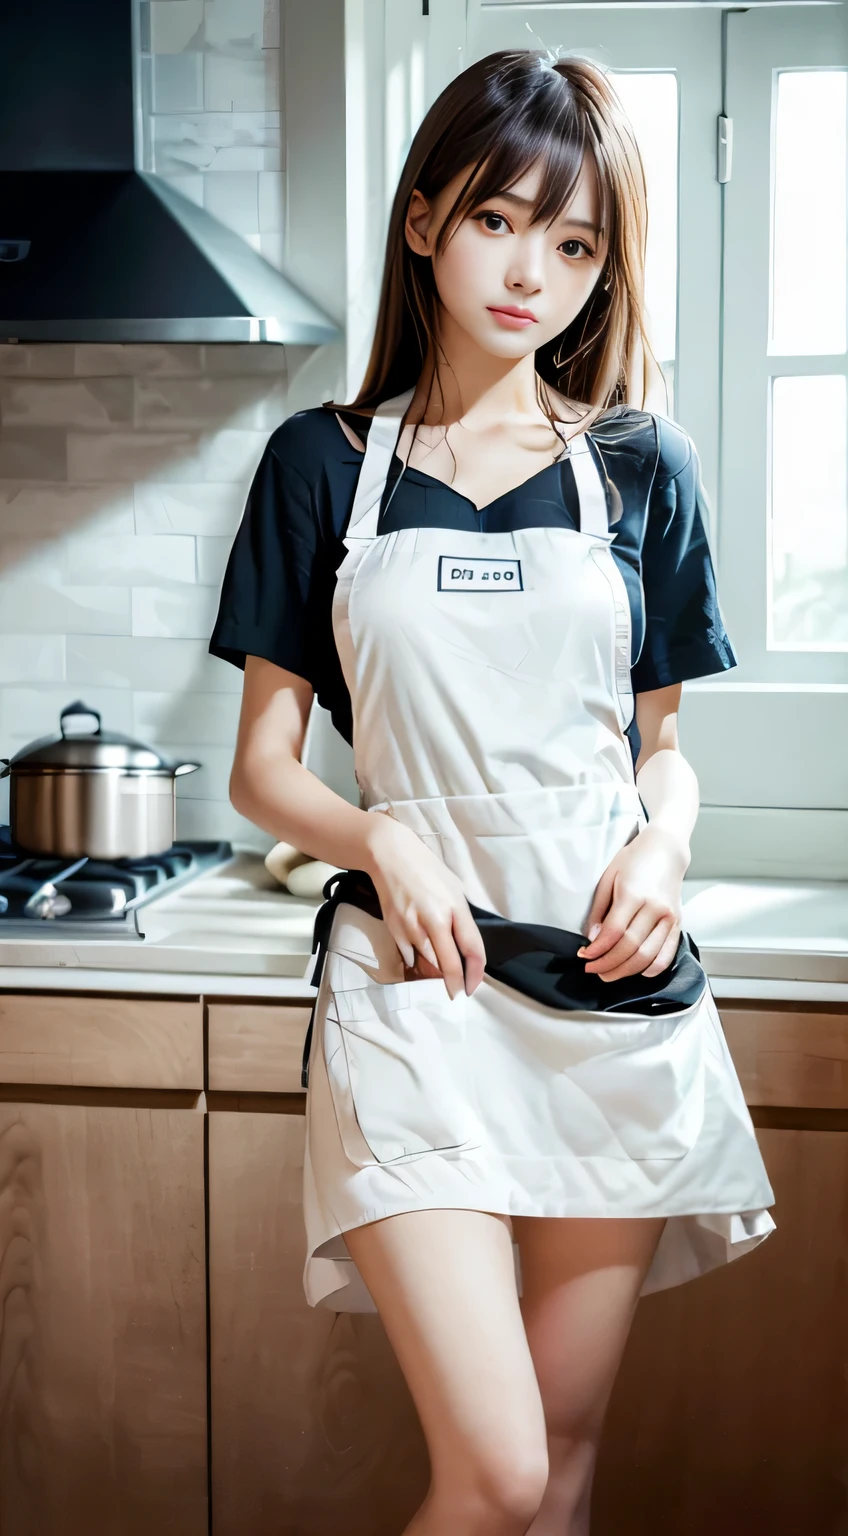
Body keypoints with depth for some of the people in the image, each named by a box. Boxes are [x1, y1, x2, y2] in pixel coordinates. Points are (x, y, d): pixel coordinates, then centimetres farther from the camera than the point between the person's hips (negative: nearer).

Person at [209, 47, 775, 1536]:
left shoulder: (641, 466, 8)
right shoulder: (323, 462, 4)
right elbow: (263, 763, 6)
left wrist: (663, 846, -6)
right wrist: (381, 839, -14)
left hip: (612, 984, 2)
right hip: (416, 980, -2)